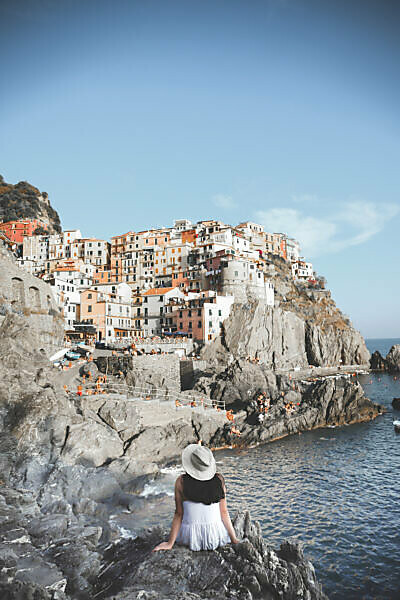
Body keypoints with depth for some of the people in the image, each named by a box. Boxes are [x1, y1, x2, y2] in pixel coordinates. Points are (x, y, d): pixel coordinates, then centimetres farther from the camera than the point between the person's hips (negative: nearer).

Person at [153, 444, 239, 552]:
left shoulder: (181, 482, -13)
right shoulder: (219, 480, -10)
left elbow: (179, 514, -8)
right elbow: (224, 513, -6)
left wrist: (170, 543, 1)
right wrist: (234, 539, 3)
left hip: (191, 538, -2)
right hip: (215, 536, 2)